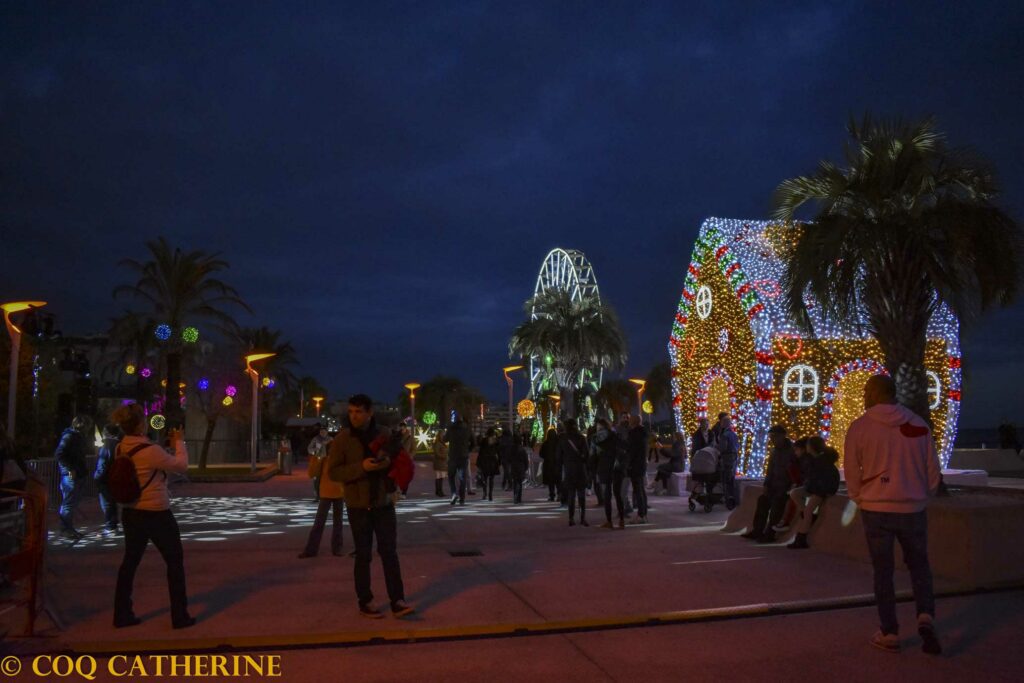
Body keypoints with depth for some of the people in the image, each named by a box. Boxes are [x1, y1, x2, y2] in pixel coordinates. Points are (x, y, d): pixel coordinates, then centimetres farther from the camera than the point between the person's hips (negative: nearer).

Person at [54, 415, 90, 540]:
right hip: (70, 475, -9)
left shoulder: (79, 436, 16)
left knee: (73, 502, 14)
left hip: (78, 474, 9)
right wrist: (70, 469, -20)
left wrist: (84, 468, 11)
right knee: (68, 503, -3)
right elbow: (59, 454, -20)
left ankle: (69, 528, 21)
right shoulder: (69, 436, -13)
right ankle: (65, 529, 3)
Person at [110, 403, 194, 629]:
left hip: (130, 513, 7)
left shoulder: (121, 450, 1)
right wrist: (179, 443, 2)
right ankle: (180, 616, 13)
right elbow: (181, 466, -11)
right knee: (175, 561, 7)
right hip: (156, 515, -7)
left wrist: (168, 446, 14)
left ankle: (122, 614, 23)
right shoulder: (151, 451, -23)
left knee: (130, 561, 18)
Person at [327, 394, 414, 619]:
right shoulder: (342, 439, -6)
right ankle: (365, 602, 16)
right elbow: (333, 472, -10)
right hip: (358, 506, -2)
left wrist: (389, 463, -13)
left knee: (389, 552, 3)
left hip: (384, 503, 2)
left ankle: (397, 601, 6)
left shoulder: (383, 435, 2)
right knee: (363, 555, 5)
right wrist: (361, 467, -24)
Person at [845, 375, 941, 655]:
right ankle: (926, 618, 0)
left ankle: (890, 633, 14)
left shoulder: (859, 428, -6)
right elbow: (933, 471, 5)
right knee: (919, 565, 19)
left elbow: (852, 474, -1)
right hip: (913, 509, 2)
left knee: (883, 571, 10)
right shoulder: (919, 425, 1)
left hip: (876, 510, -2)